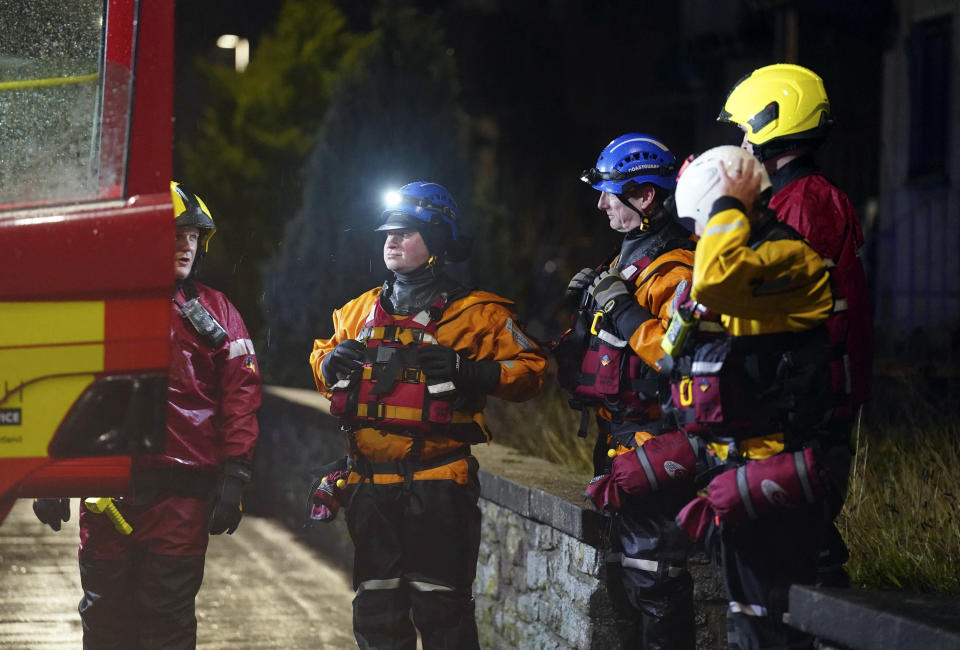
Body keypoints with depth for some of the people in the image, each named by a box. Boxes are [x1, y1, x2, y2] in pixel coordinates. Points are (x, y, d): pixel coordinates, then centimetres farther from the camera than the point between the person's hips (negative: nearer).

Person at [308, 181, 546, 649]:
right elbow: (321, 359, 29)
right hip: (370, 484, 5)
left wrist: (469, 372, -19)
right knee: (377, 607, 12)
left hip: (437, 486, -5)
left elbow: (529, 369, -4)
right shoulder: (360, 310, 16)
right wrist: (330, 363, 5)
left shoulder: (476, 312, -1)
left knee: (441, 608, -7)